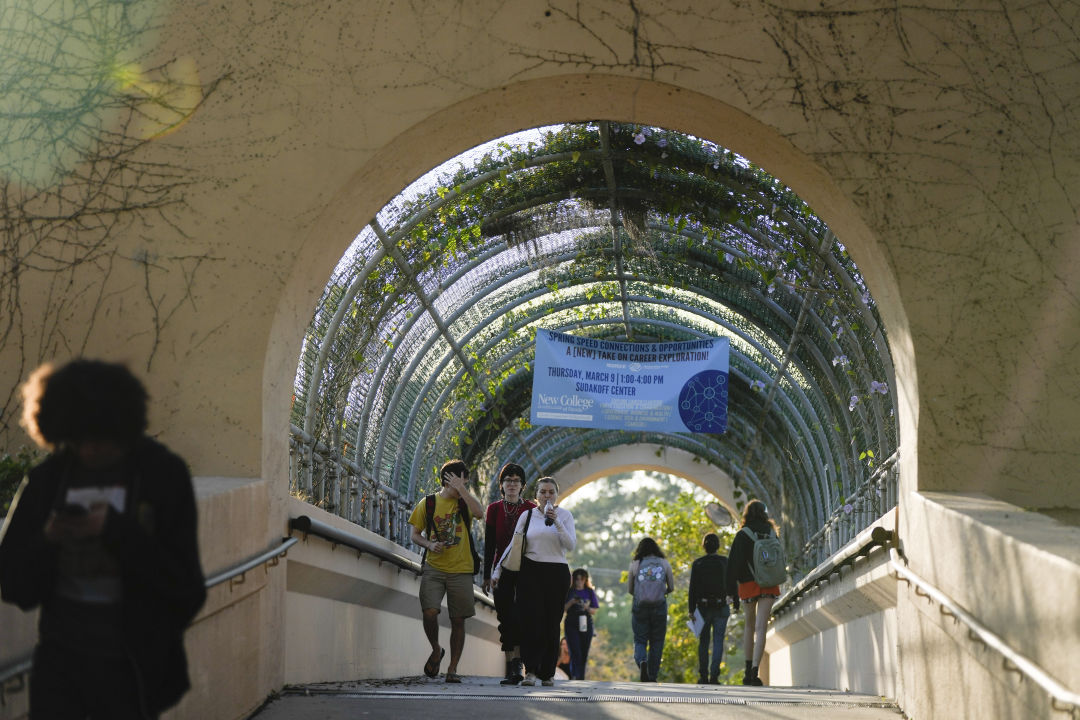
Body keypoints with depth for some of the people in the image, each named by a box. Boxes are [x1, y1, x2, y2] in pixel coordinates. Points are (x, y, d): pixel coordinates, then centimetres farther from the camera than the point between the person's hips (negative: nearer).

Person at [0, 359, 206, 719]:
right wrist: (47, 540, -15)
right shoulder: (47, 480, 5)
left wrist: (116, 531, -19)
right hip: (59, 656, 2)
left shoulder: (163, 475, -3)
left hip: (131, 664, -2)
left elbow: (184, 583, -10)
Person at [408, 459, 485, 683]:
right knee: (429, 612, -17)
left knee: (458, 620, 1)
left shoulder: (464, 502, 5)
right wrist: (429, 544, -10)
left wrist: (461, 488, -13)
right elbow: (416, 534, 10)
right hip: (434, 568, -1)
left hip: (460, 570, 1)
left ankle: (452, 668, 11)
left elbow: (479, 512, -18)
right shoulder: (428, 503, 5)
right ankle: (436, 650, 11)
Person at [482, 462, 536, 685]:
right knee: (505, 618, -1)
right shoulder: (494, 509, 9)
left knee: (519, 615, -13)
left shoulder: (531, 509, 4)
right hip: (502, 569, 2)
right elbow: (489, 544, 8)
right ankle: (510, 668, 2)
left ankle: (518, 661, -12)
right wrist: (487, 575, 4)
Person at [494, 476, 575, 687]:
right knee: (532, 620, -11)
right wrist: (498, 570, 6)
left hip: (557, 573, 0)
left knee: (552, 623, -1)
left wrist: (556, 522, -15)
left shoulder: (565, 515, 6)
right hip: (530, 572, 0)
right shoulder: (527, 515, 7)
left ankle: (547, 673, 8)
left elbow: (571, 545, -5)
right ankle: (531, 671, -11)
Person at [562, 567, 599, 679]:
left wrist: (587, 607, -12)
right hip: (572, 625, -2)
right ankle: (574, 676, -23)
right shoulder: (569, 591, 6)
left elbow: (594, 611, 8)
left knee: (584, 654, 3)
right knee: (575, 653, -15)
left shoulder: (590, 592, 11)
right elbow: (563, 608, 1)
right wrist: (571, 602, -15)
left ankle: (581, 678, 9)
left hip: (586, 624, 2)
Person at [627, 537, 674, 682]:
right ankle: (652, 677, 8)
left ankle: (641, 662, -25)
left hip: (639, 606, 0)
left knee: (640, 640, 6)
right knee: (656, 642, 9)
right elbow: (671, 587, 12)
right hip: (659, 606, 0)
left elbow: (629, 590, 11)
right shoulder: (664, 564, 7)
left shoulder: (635, 565, 5)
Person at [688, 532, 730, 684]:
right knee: (718, 642, 1)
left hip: (703, 607, 0)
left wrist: (691, 610, -1)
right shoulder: (725, 562, -1)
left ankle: (703, 676, 9)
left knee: (703, 642, 10)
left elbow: (693, 589, -3)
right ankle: (714, 675, -9)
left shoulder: (697, 563, -2)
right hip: (721, 607, 0)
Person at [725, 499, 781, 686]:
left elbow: (734, 564, -6)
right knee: (761, 627, -6)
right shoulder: (771, 532, 6)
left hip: (748, 585, 0)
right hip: (769, 585, 1)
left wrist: (733, 593, -5)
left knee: (750, 626, 16)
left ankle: (748, 670, 18)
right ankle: (755, 671, -19)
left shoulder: (742, 535, -2)